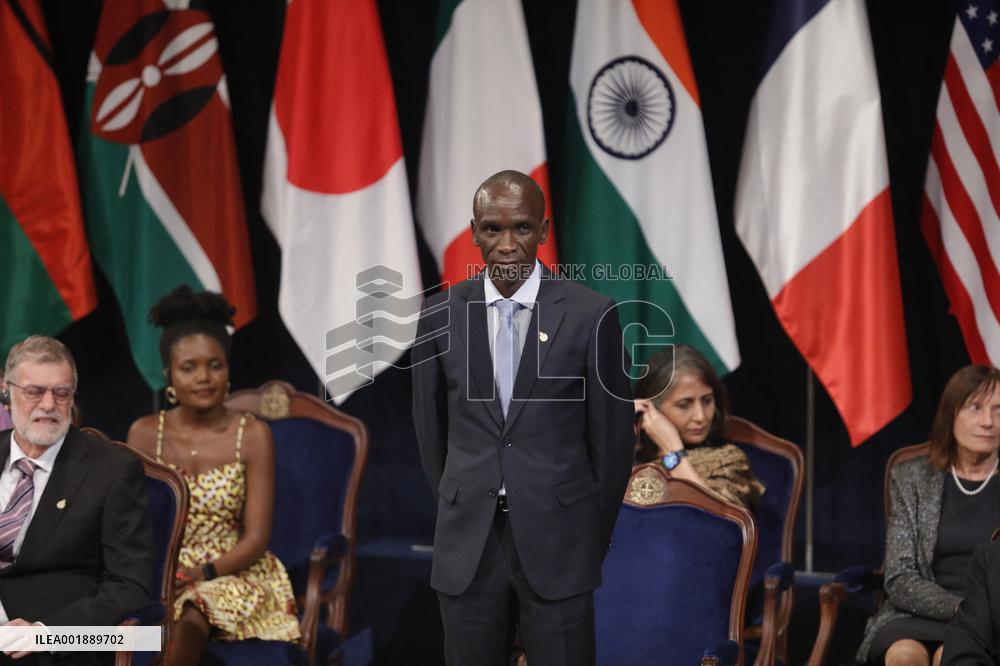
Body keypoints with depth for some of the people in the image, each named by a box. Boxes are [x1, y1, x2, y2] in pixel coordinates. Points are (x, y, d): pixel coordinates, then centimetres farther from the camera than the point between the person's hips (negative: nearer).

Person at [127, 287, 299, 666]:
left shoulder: (253, 436, -1)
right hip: (161, 574, 1)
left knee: (193, 616, -36)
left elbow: (255, 539, -4)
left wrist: (203, 572, -21)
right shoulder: (145, 434, 5)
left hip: (232, 574, -1)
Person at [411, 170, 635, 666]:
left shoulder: (591, 316, -6)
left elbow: (611, 437, 1)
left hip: (557, 545, -2)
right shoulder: (440, 315, 1)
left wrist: (594, 537, 7)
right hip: (467, 549, 2)